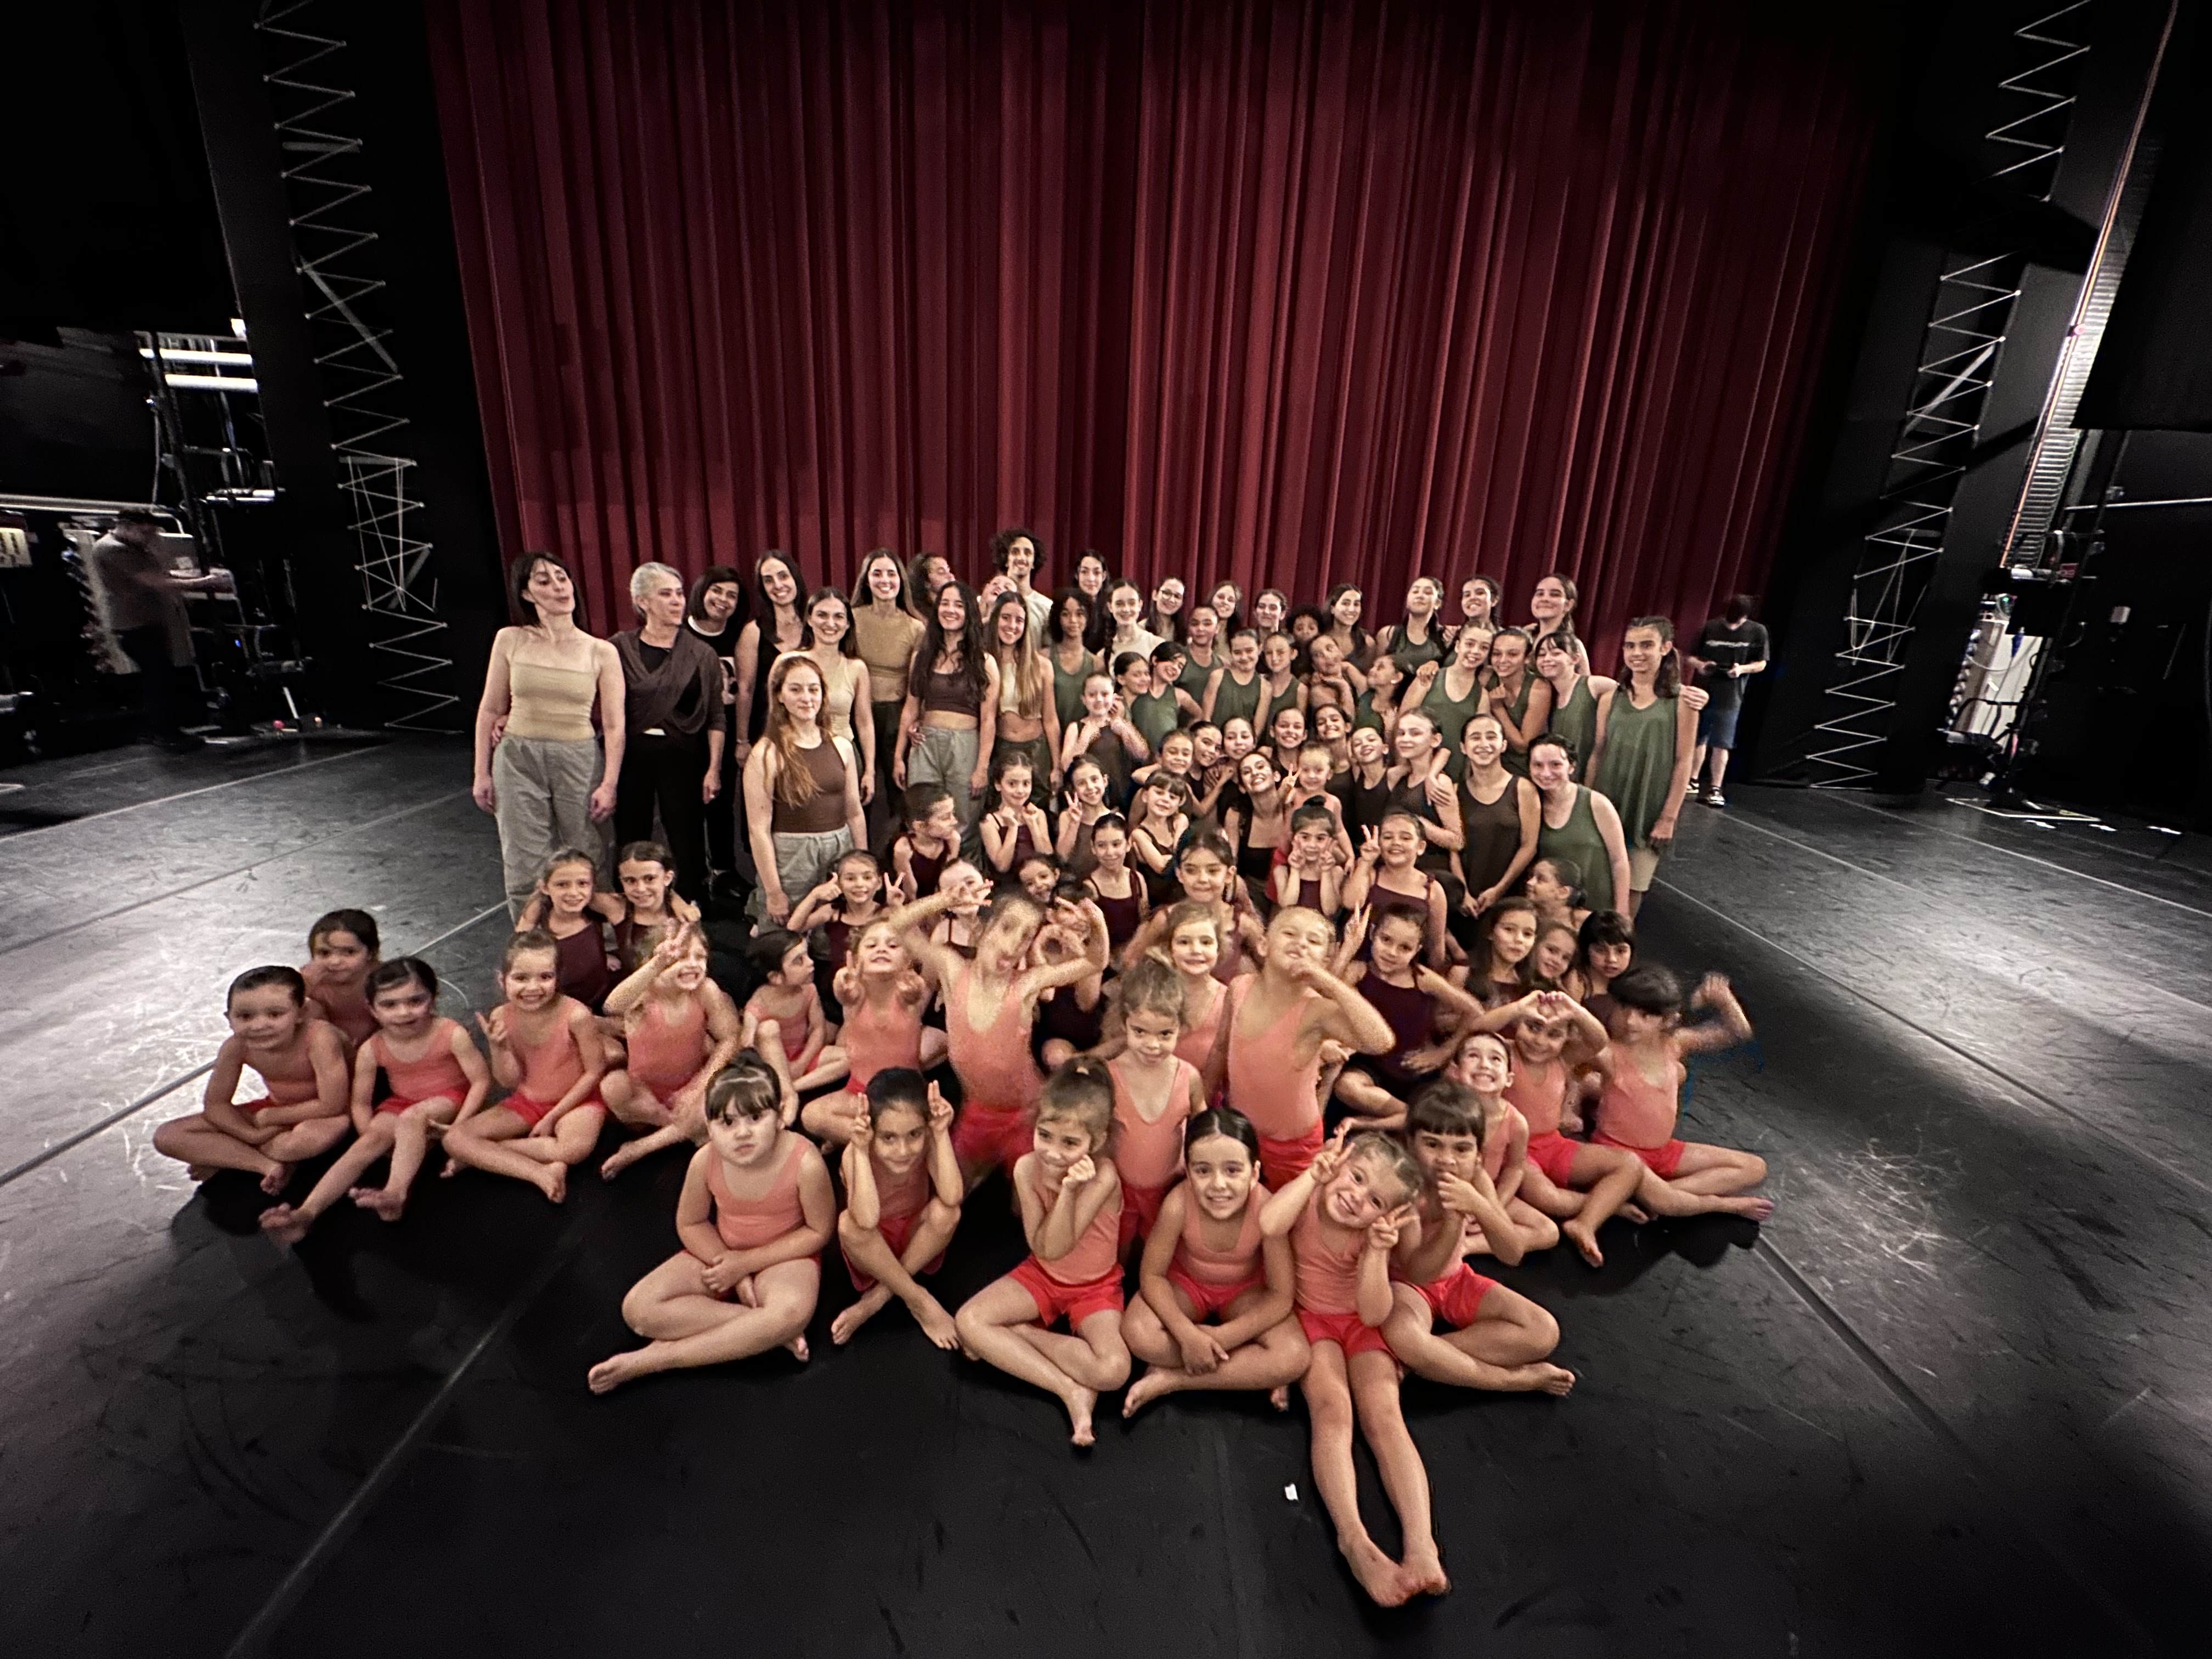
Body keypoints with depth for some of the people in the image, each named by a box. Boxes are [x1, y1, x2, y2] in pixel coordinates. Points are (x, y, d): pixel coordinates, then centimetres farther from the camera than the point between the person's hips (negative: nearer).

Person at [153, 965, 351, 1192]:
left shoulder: (319, 1037, -33)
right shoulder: (236, 1047, -17)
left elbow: (331, 1107, -30)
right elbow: (215, 1104, -6)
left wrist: (269, 1118, -18)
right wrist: (252, 1135, -23)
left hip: (320, 1116, -5)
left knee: (315, 1134, -41)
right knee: (167, 1137, -4)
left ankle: (221, 1158, -10)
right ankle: (267, 1165, -14)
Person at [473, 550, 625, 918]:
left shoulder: (602, 652, -1)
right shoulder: (510, 641, 3)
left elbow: (614, 725, -2)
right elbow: (490, 710, 8)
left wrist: (610, 784, -7)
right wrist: (482, 773, 7)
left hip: (580, 761, -1)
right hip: (519, 760, 1)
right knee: (525, 872, 1)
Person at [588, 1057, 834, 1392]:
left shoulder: (805, 1162, -30)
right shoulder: (705, 1162, -20)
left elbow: (819, 1230, -17)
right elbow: (690, 1224, -2)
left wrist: (746, 1262, -19)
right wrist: (730, 1266, -17)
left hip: (784, 1256, -4)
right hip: (722, 1253, 4)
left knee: (791, 1311, -38)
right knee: (638, 1309, -18)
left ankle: (650, 1360, -21)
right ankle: (769, 1334, -19)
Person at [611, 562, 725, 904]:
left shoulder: (702, 654, 1)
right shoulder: (619, 649, 3)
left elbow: (716, 717, 0)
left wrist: (713, 769, -6)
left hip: (682, 755, -1)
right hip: (631, 754, 1)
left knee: (687, 843, 2)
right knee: (630, 841, 8)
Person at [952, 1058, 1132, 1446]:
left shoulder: (1103, 1175, -28)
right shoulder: (1027, 1168, -17)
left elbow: (1058, 1248, -27)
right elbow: (1041, 1248, -18)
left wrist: (1068, 1190, -39)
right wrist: (1066, 1190, -31)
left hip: (1096, 1286, -3)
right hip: (1042, 1274, 4)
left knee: (1113, 1370, -29)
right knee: (968, 1321, -18)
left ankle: (1020, 1334, -7)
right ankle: (1072, 1391, -14)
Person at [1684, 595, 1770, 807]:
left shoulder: (1757, 631, -3)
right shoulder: (1710, 628, -3)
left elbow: (1761, 664, 2)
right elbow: (1691, 657, 4)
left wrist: (1742, 669, -17)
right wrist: (1700, 665, -18)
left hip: (1730, 698, -2)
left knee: (1721, 745, -4)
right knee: (1698, 740, 13)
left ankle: (1715, 790, 2)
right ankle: (1693, 782, 28)